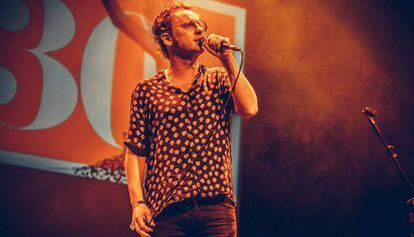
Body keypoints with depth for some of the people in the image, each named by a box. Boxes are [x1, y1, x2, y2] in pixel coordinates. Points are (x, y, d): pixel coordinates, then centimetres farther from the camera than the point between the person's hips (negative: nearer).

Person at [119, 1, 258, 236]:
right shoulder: (146, 90, 9)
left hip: (216, 207, 1)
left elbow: (249, 109, -6)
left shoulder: (219, 79, 13)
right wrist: (138, 203, -5)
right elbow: (135, 153, 7)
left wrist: (228, 60, -2)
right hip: (165, 211, -1)